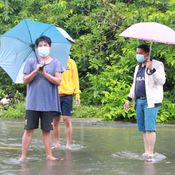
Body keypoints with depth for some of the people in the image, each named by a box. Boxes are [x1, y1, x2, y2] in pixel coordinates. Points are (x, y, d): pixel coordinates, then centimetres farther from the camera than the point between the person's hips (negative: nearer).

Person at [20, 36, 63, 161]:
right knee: (29, 129, 0)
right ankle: (23, 155, 3)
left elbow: (58, 81, -4)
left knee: (46, 130, 6)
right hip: (33, 102, 0)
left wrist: (45, 73, -13)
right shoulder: (31, 62, 6)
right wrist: (36, 71, -13)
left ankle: (49, 155, 12)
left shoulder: (55, 63, 5)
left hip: (49, 103, 0)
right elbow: (25, 80, 1)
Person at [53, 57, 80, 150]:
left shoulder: (71, 62, 7)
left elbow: (75, 78, 7)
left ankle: (68, 144, 1)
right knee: (55, 120, 4)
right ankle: (57, 143, 14)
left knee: (67, 119, -4)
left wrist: (77, 94, 0)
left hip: (67, 94, -1)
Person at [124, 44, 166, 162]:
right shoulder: (138, 67, 18)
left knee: (150, 127, -12)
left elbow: (161, 81, -14)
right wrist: (129, 99, 17)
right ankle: (146, 152, 12)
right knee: (143, 128, 6)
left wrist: (152, 70, -25)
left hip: (151, 101, -7)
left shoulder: (157, 65, -3)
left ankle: (151, 154, -12)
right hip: (139, 101, 7)